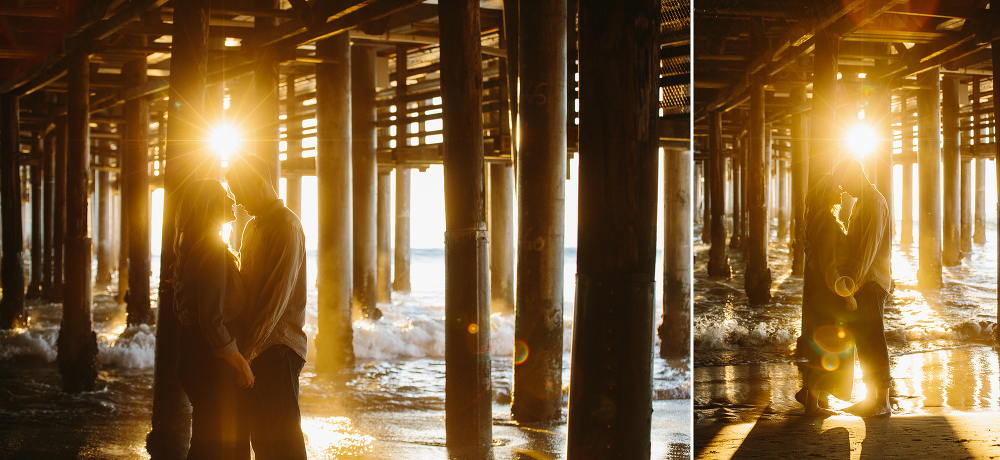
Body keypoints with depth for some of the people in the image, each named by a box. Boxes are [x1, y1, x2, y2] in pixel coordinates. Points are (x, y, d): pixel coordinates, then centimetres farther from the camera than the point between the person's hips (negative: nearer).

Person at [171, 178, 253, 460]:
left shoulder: (191, 250, 13)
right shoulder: (213, 252, -19)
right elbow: (212, 320, -24)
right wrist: (240, 363, -16)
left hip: (192, 351, 10)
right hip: (212, 361, -10)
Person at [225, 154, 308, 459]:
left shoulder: (287, 226, -11)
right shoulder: (252, 227, 19)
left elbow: (277, 296, -17)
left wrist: (250, 345, -19)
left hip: (277, 347, -9)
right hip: (253, 347, 9)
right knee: (260, 435, 11)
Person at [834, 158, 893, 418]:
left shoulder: (875, 203, -13)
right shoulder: (862, 202, 19)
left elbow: (869, 246, -21)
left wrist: (854, 280, -25)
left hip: (872, 282, -10)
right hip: (861, 282, 10)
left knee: (873, 341, -8)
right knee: (861, 340, 11)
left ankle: (883, 402, -6)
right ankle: (871, 398, 17)